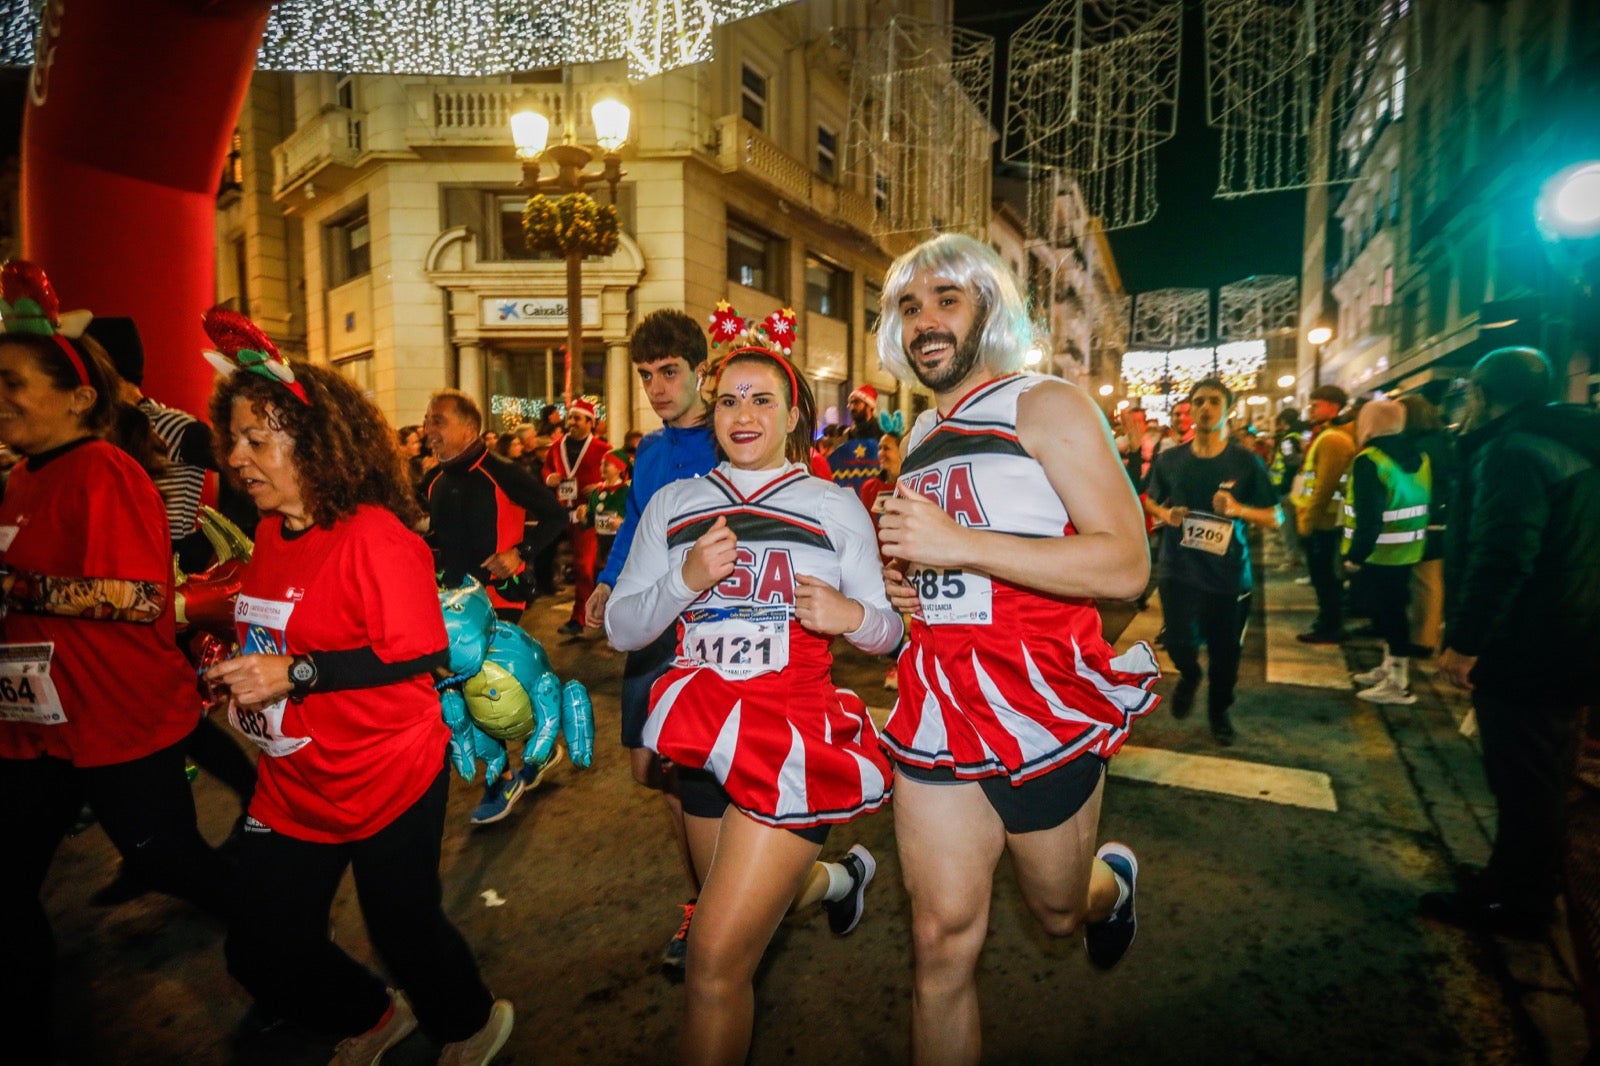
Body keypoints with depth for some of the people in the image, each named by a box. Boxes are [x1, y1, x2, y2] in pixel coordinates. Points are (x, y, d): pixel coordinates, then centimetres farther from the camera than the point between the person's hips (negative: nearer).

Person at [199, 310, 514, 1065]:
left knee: (404, 928, 9)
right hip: (294, 785, 8)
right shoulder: (271, 534, 5)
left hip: (388, 781, -8)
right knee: (260, 952, 15)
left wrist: (298, 674, -28)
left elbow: (423, 655, -25)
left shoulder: (374, 535, -20)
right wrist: (244, 679, 4)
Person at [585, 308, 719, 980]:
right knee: (649, 766, 13)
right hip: (650, 627, 8)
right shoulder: (649, 450, 13)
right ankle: (707, 898, 34)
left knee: (682, 777, -6)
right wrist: (608, 584, 8)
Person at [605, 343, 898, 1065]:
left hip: (793, 728, -4)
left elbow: (888, 631, 3)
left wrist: (853, 615, -20)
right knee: (762, 898, 26)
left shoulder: (836, 506, 1)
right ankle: (837, 879, 57)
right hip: (704, 733, 4)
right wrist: (685, 579, -16)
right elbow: (621, 630, 2)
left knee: (716, 961, -9)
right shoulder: (673, 504, 6)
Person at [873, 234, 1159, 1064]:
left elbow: (1125, 566, -19)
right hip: (935, 707, 5)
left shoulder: (1046, 406, -8)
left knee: (1058, 911, 20)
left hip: (1042, 704, -4)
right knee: (940, 942, 7)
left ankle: (1111, 880, 54)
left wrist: (958, 544, -25)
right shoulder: (920, 435, 13)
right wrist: (900, 582, 4)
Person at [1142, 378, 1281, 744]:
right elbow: (1150, 501, 17)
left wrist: (1238, 509, -20)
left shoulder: (1247, 462, -4)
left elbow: (1275, 518, -1)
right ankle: (1189, 674, 26)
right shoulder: (1170, 460, 1)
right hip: (1179, 570, 0)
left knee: (1225, 652, 12)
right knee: (1181, 644, -12)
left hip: (1229, 573, 0)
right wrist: (1165, 514, -5)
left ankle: (1219, 710, 40)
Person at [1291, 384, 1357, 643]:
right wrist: (1306, 516, 19)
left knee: (1324, 577, -1)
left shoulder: (1332, 439, -17)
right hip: (1323, 520, 10)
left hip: (1321, 522, -10)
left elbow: (1325, 486, -22)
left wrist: (1308, 520, -18)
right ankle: (1329, 623, 26)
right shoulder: (1326, 436, 16)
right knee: (1325, 575, 16)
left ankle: (1329, 629, 7)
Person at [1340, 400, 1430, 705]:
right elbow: (1427, 505, 15)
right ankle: (1391, 667, 31)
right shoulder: (1419, 457, 8)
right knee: (1392, 609, 19)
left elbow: (1369, 516, -24)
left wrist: (1355, 556, -20)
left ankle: (1398, 682, 8)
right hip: (1407, 551, 8)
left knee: (1384, 612, 1)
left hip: (1377, 554, -8)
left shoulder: (1369, 460, -19)